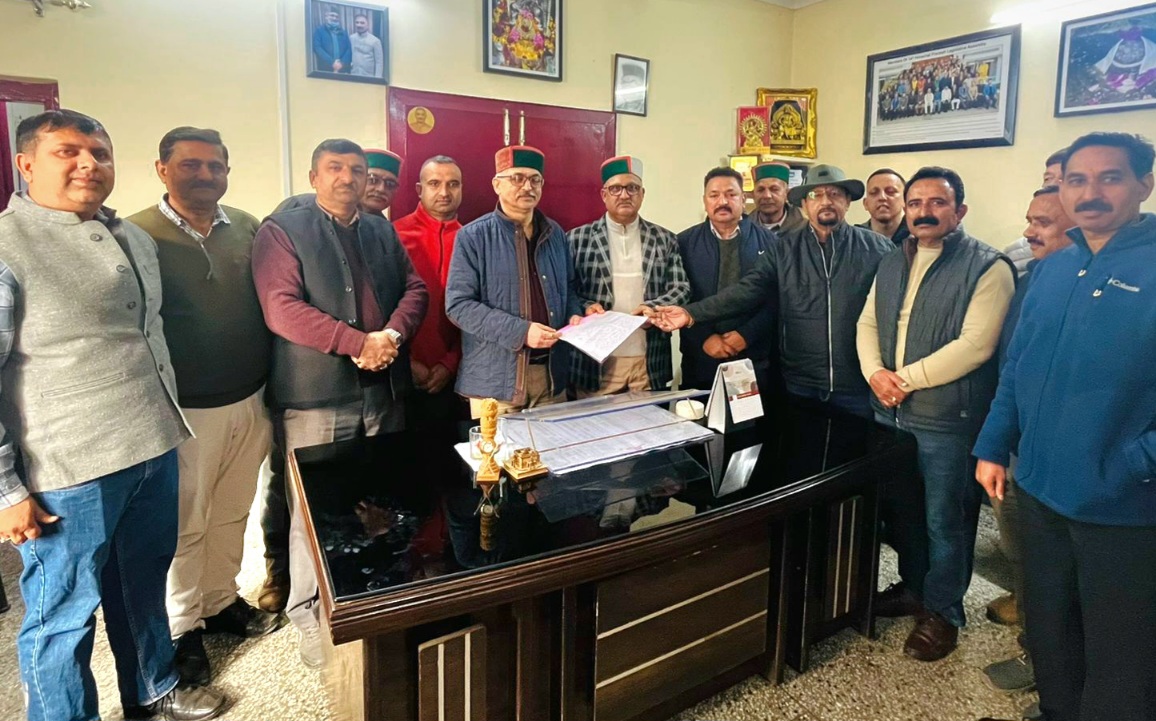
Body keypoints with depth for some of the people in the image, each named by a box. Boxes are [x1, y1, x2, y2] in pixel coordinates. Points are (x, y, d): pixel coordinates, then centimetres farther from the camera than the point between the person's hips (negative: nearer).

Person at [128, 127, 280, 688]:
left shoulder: (248, 230, 4)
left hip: (249, 403, 5)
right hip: (185, 410, -4)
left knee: (232, 513, 19)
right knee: (184, 526, 10)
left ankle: (221, 601, 38)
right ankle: (183, 628, 29)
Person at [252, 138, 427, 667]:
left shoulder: (382, 231, 17)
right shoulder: (282, 231, -1)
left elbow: (414, 289, 11)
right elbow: (282, 309, -13)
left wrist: (393, 334, -10)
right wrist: (359, 342, -18)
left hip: (384, 391, 5)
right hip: (314, 396, -5)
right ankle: (308, 616, 19)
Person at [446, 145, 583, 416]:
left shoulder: (555, 234, 10)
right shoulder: (473, 236, -6)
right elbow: (458, 303, -13)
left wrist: (574, 315, -2)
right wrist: (520, 331, -21)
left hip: (551, 372, 5)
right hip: (495, 377, -5)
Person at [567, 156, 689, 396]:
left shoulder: (665, 240, 9)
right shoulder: (577, 239, 3)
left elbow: (681, 288, 5)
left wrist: (654, 307, -13)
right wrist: (585, 307, -16)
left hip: (650, 362, 2)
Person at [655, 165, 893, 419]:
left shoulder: (877, 248, 1)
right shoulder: (784, 250, 5)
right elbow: (748, 290, -5)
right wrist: (692, 313, -18)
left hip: (859, 387, -1)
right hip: (800, 384, 1)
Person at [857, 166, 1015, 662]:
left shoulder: (987, 268, -10)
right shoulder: (892, 263, 11)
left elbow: (974, 345, -20)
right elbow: (868, 323, 9)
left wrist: (905, 379, -17)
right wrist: (875, 373, -9)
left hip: (948, 420, -6)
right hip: (889, 413, 6)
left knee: (945, 521, 6)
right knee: (902, 509, 19)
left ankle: (943, 611, 25)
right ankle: (914, 587, 39)